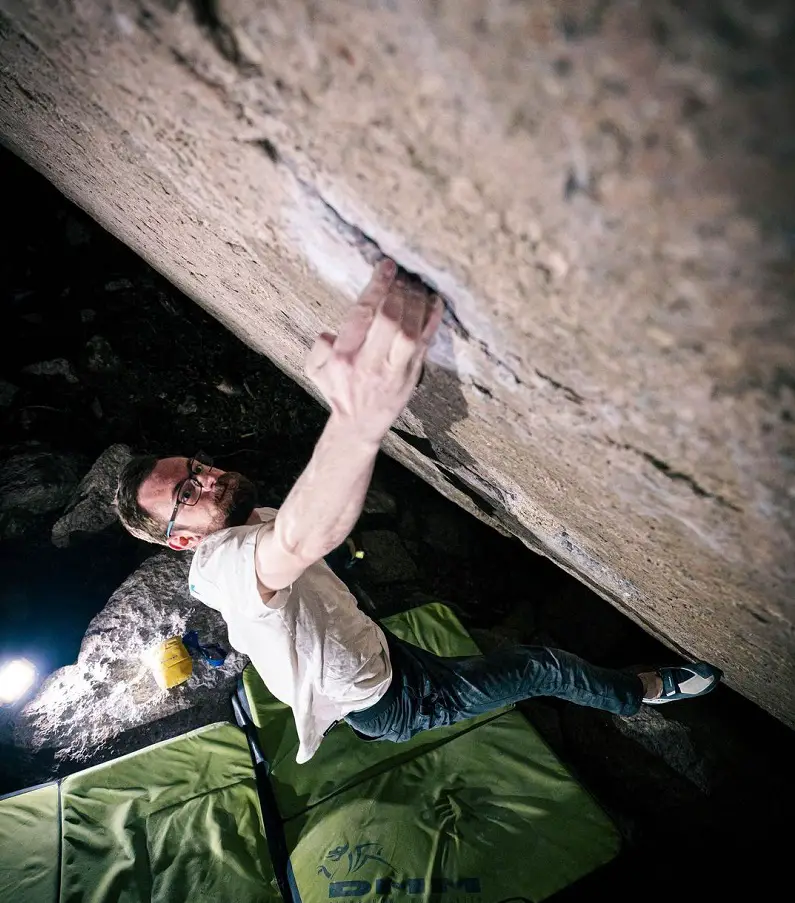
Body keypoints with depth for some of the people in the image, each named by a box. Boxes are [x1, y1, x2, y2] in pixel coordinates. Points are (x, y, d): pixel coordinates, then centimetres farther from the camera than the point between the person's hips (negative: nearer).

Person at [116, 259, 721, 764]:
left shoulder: (252, 525, -4)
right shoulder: (222, 565, -38)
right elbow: (302, 540, -61)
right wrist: (359, 422, -79)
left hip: (374, 654, 8)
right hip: (390, 704, -8)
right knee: (540, 667, 2)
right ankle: (639, 693, 28)